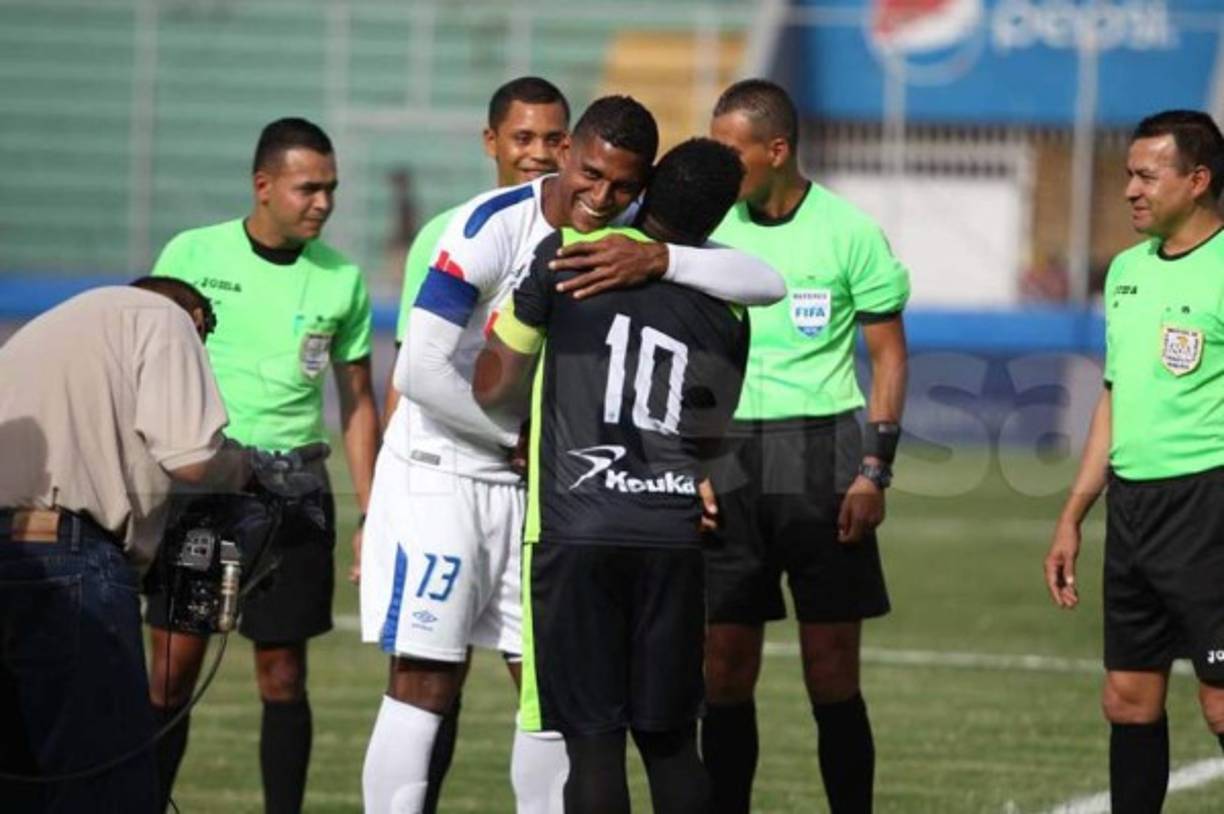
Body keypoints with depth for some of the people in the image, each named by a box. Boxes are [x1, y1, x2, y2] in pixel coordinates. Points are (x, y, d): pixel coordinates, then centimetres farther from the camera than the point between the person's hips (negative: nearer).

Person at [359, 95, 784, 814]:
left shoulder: (640, 238, -1)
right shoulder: (494, 226, -18)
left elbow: (765, 284, -13)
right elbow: (420, 372, -22)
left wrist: (659, 261, -29)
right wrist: (522, 437, -11)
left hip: (536, 485, 6)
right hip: (439, 475, -6)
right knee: (424, 686, -8)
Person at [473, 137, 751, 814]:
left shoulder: (568, 255, -3)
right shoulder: (725, 307, 8)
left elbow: (495, 385, 3)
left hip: (577, 532, -3)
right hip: (676, 535, 3)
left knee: (593, 741, -2)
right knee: (670, 741, 12)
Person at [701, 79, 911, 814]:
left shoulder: (849, 232, -2)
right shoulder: (711, 229, 6)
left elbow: (889, 354, 2)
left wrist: (875, 471, -5)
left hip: (822, 452, -2)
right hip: (727, 455, 2)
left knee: (832, 670, -1)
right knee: (725, 664, 0)